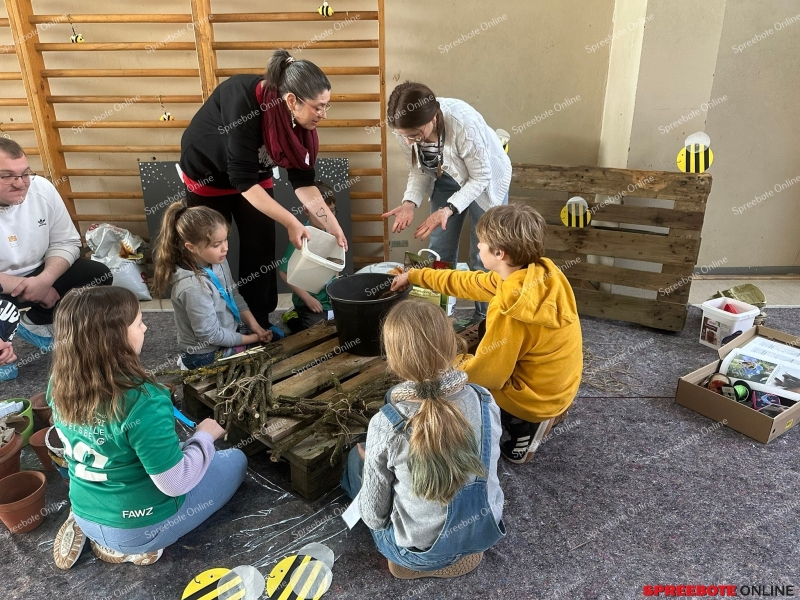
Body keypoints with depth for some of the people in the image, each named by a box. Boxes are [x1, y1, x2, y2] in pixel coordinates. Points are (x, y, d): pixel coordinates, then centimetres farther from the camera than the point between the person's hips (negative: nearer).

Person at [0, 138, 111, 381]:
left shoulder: (42, 188, -14)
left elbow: (66, 242, -7)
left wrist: (44, 280, -24)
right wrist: (25, 288, -27)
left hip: (38, 274, 5)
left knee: (99, 275, -11)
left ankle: (33, 323, 8)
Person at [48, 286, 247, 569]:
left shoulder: (59, 384, -12)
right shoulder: (142, 401, -35)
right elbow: (175, 483, -27)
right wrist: (205, 436, -11)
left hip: (87, 515, 7)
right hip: (139, 528, -7)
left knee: (177, 449, 31)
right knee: (235, 460, 13)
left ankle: (89, 530, 13)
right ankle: (134, 543, 1)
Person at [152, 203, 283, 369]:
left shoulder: (218, 261, -10)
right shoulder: (193, 287, -33)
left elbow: (234, 295, 5)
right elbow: (210, 335, -26)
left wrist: (254, 326, -7)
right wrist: (253, 338, -17)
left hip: (228, 332, 8)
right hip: (206, 353, -8)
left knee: (277, 336, 18)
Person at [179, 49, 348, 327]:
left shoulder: (298, 116, -22)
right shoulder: (243, 102, -39)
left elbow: (302, 178, -15)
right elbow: (242, 178, -37)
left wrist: (331, 224, -23)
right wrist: (290, 222, -40)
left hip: (256, 172, 5)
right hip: (207, 171, -4)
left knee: (262, 247, 2)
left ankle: (261, 323, 16)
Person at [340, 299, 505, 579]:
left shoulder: (385, 425, -29)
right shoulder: (485, 401, -18)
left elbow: (373, 516, -16)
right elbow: (487, 461, 2)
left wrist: (370, 462, 4)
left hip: (421, 554, -4)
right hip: (485, 533, 4)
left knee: (356, 456, 18)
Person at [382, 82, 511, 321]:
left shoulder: (464, 124, -40)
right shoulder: (406, 129, -25)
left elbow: (480, 177, -27)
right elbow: (418, 169, -9)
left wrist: (448, 209, -38)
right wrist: (410, 202, -27)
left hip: (485, 180, -4)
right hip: (446, 180, 5)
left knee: (483, 257, -2)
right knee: (439, 253, 7)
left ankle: (484, 317, 17)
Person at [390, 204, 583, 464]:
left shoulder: (509, 309, -34)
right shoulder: (543, 272, -9)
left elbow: (488, 374, -23)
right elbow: (468, 283, 2)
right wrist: (415, 276, 9)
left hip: (534, 397, -7)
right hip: (560, 386, 8)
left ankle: (524, 425, 5)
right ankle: (547, 413, 17)